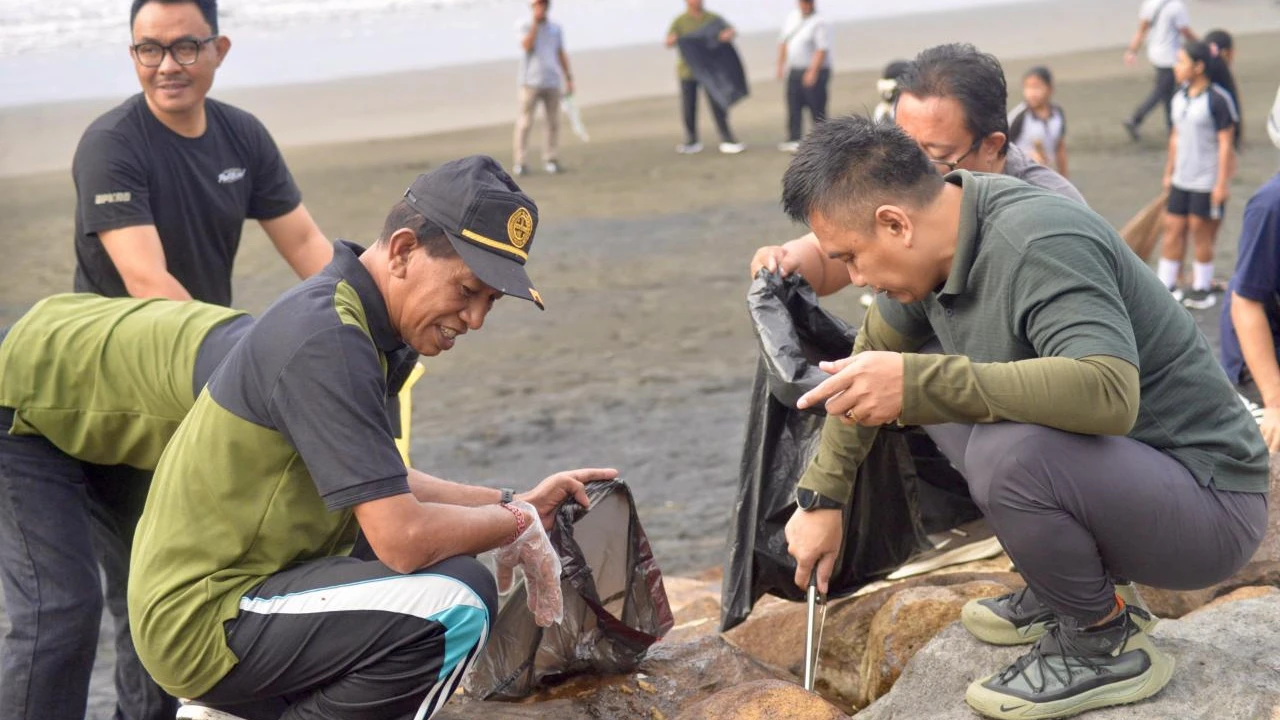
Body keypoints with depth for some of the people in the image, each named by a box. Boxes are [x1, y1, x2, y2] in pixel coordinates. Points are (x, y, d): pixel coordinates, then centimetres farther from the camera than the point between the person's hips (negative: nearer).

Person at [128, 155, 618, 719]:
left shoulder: (338, 314, 9)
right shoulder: (327, 340, -22)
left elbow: (380, 485, 20)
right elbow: (402, 538, -27)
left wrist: (516, 503, 13)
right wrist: (514, 523, -9)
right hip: (204, 624, -11)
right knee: (458, 602, -24)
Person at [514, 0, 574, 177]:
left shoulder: (555, 28, 14)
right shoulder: (525, 25, 2)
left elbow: (561, 54, 17)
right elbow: (527, 46, -15)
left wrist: (569, 79, 12)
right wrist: (535, 23, -14)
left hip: (552, 81, 4)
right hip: (531, 81, -4)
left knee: (553, 122, 1)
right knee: (525, 122, -7)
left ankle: (550, 159, 9)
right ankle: (520, 162, -4)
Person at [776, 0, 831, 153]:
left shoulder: (819, 23, -12)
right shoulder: (792, 17, 12)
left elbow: (822, 50, -19)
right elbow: (783, 42, 20)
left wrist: (812, 72, -25)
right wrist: (781, 65, 16)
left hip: (814, 72, -7)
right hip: (794, 71, 7)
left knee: (817, 108, -4)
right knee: (793, 106, 6)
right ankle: (794, 139, 10)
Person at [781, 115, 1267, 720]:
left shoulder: (1040, 245, -26)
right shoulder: (939, 244, 0)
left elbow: (1109, 391, -41)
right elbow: (870, 358, 17)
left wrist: (917, 381, -41)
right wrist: (819, 497, 20)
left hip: (1209, 509, -9)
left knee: (1006, 454, -33)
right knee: (929, 385, 8)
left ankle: (1105, 646, -5)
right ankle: (1060, 594, 14)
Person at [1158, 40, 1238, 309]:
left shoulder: (1218, 100, -16)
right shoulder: (1180, 97, 7)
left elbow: (1226, 144, -14)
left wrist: (1222, 184, -15)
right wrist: (1169, 173, 18)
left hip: (1207, 182, -7)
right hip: (1182, 179, 7)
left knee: (1200, 230, 3)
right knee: (1173, 228, 8)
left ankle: (1202, 287, 17)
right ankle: (1166, 285, 16)